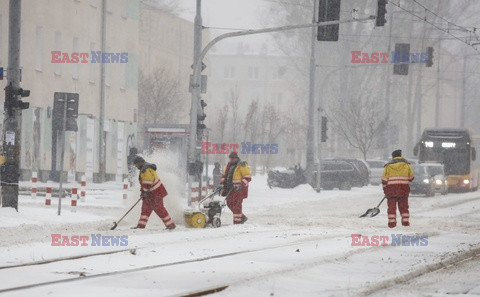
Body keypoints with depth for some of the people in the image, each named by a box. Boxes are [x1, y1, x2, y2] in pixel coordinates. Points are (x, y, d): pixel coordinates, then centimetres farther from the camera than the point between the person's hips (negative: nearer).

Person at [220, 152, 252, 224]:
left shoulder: (242, 166, -8)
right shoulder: (229, 165, 16)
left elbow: (248, 177, -13)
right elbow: (225, 175, 27)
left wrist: (241, 185, -24)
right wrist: (222, 183, 13)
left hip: (239, 189, -9)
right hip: (231, 189, 9)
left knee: (237, 205, -10)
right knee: (230, 203, 9)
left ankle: (237, 222, -6)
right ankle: (243, 217, 21)